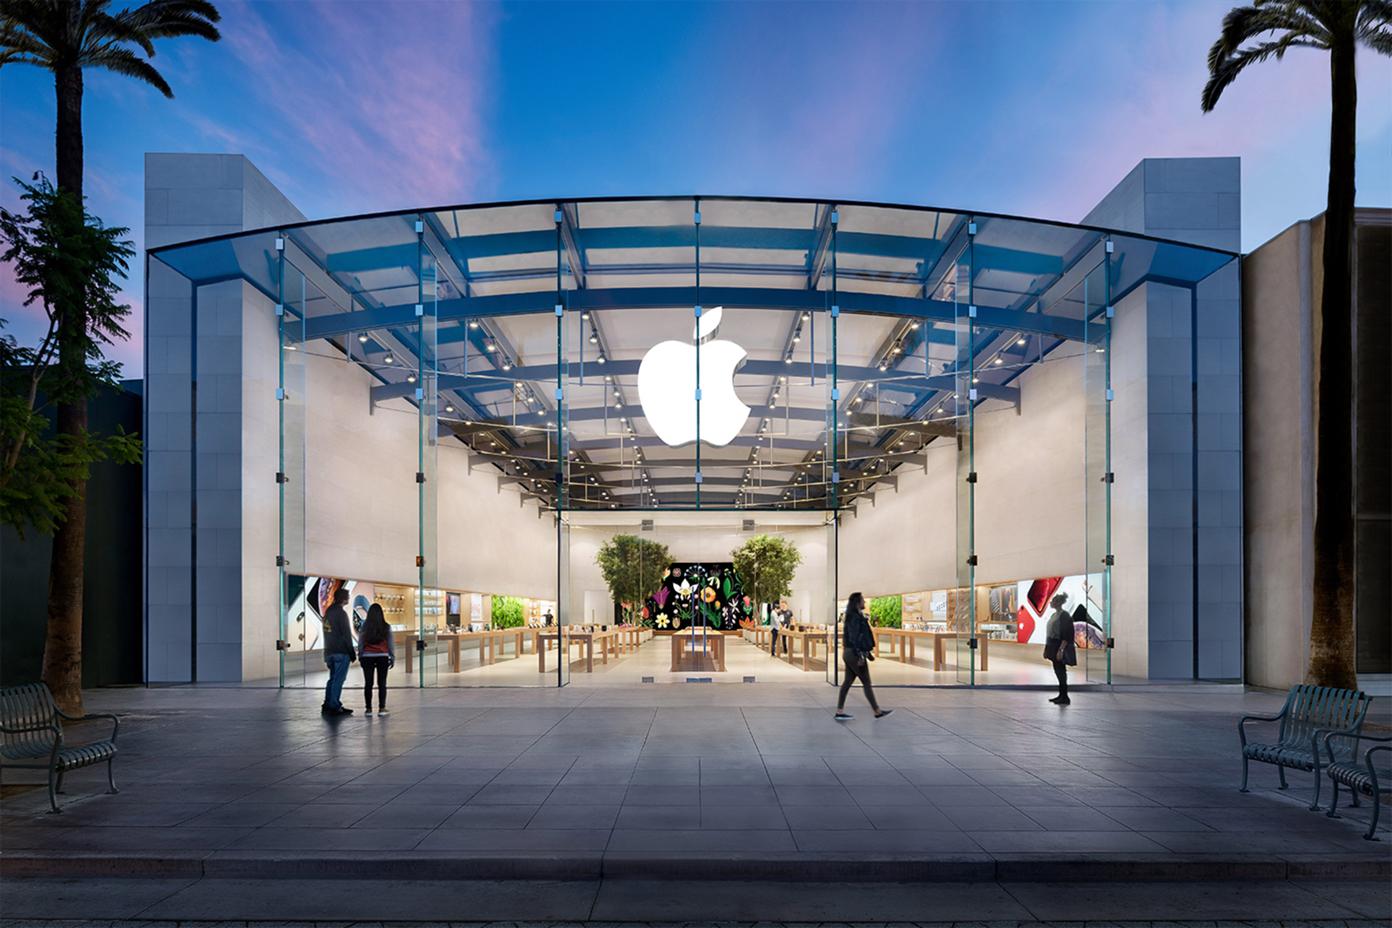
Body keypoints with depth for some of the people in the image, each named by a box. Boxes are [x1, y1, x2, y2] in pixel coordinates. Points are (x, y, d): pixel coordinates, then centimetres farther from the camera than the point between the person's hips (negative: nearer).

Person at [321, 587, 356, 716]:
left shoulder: (328, 612, 13)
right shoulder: (341, 613, -14)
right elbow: (346, 634, -15)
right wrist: (352, 652, -8)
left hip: (329, 651, 8)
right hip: (341, 652, -8)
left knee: (332, 678, 15)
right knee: (338, 680, -4)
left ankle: (327, 705, 16)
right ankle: (334, 707, -3)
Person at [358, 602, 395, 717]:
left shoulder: (364, 627, -3)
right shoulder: (386, 627, -4)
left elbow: (360, 644, 0)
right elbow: (390, 644, -1)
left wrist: (360, 656, 10)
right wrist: (392, 658, 7)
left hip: (367, 657, 1)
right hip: (382, 657, -1)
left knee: (368, 683, 7)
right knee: (382, 683, 3)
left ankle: (369, 709, 6)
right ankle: (382, 708, 0)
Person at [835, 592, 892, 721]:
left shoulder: (857, 617, 14)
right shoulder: (855, 618, -16)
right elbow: (854, 638, -22)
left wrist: (868, 652, 22)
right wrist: (860, 656, -23)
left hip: (849, 653, 10)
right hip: (855, 653, -10)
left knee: (848, 681, 8)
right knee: (866, 682, 0)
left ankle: (839, 712, 9)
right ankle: (877, 711, 9)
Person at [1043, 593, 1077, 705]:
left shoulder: (1064, 616, -15)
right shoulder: (1054, 615, 13)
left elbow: (1066, 636, -20)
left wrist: (1061, 650, -25)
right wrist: (1046, 649, 19)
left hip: (1060, 647, -9)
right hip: (1053, 647, 9)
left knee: (1060, 671, -5)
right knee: (1057, 671, 12)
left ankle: (1065, 697, 0)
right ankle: (1061, 695, 20)